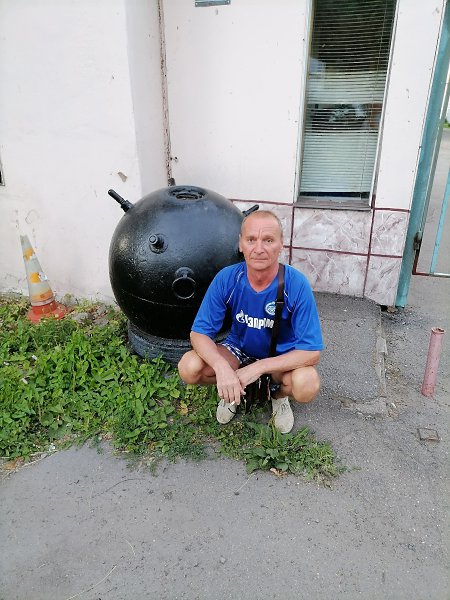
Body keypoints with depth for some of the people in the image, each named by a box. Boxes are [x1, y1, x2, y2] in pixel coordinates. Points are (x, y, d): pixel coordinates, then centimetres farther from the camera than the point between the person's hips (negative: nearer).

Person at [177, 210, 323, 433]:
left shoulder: (296, 285, -27)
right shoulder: (226, 278, -21)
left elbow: (312, 352, -25)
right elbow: (199, 333, -18)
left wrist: (257, 368, -33)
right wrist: (222, 367, -38)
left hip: (282, 355, -1)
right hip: (238, 348, 2)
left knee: (308, 385, -33)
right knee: (189, 368, -24)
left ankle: (278, 394, 6)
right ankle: (233, 388, 10)